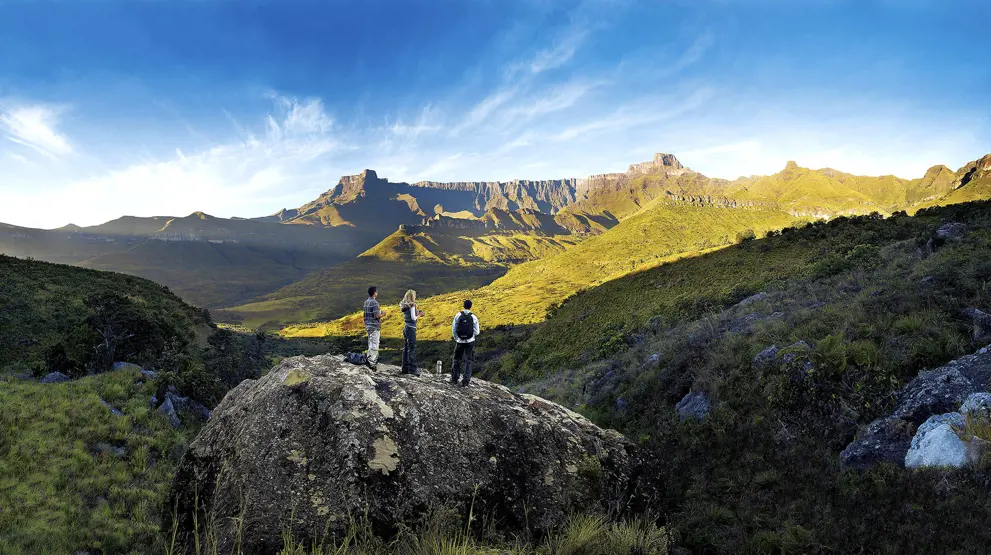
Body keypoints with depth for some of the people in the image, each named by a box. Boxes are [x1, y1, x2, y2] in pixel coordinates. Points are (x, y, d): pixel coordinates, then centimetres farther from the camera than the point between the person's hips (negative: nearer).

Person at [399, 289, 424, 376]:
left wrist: (417, 313, 15)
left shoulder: (404, 306, 11)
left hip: (405, 327, 8)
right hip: (411, 328, -8)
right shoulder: (412, 305, -13)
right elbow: (413, 318, -16)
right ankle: (412, 369, -5)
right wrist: (419, 315, 2)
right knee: (412, 348, -6)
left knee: (405, 348, 12)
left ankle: (405, 368, 18)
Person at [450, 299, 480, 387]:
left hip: (460, 341, 1)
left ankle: (454, 380, 19)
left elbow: (453, 329, -3)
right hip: (470, 342, -1)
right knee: (468, 361, 8)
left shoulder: (458, 315, -6)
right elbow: (476, 332, -6)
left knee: (457, 360, 16)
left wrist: (456, 339, 10)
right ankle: (465, 382, 4)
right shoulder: (474, 317, -9)